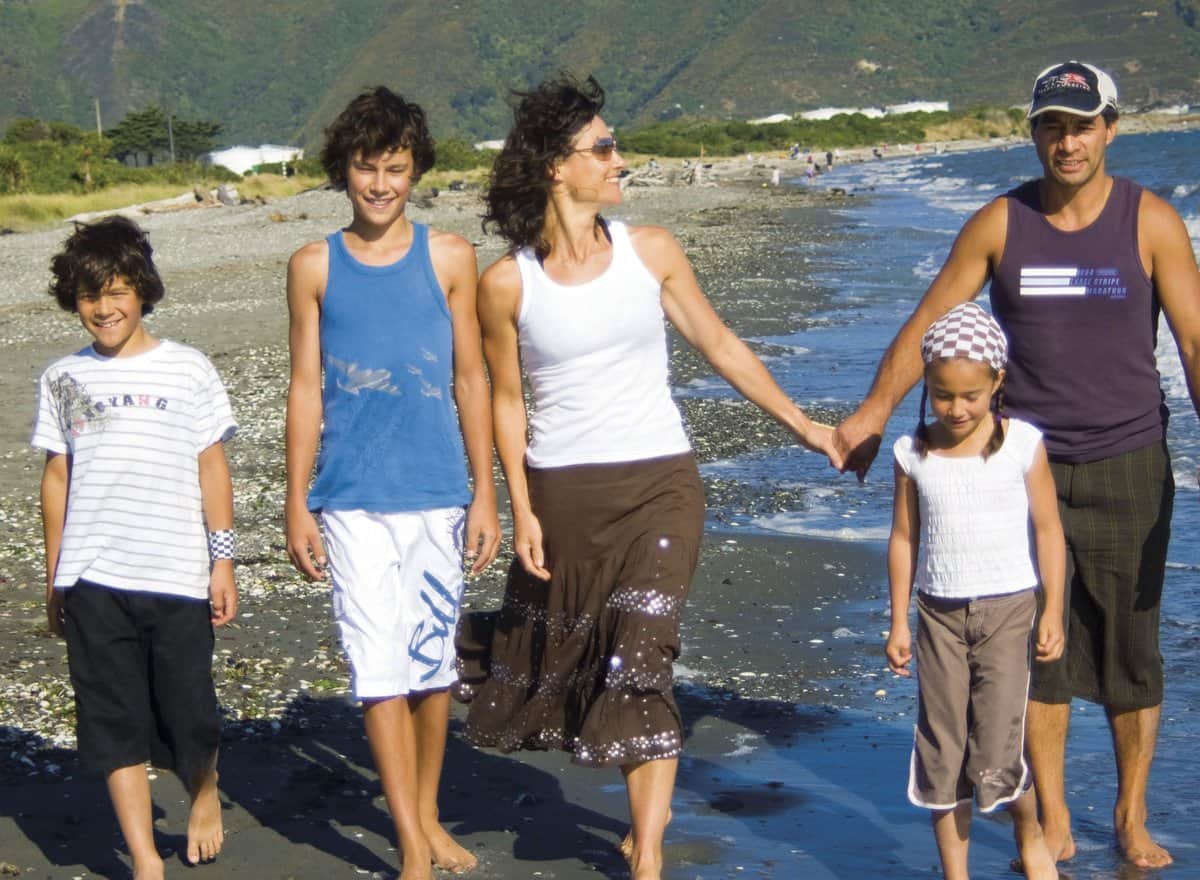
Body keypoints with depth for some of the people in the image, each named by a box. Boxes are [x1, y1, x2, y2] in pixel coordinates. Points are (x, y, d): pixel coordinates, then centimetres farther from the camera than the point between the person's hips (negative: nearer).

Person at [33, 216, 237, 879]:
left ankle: (204, 797, 35)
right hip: (91, 580, 2)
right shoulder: (63, 379, 8)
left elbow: (212, 468, 4)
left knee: (189, 713, 3)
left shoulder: (187, 370, 2)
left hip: (176, 576, -2)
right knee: (114, 723, 2)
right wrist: (53, 579, 11)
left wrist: (223, 560, -1)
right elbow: (57, 478, 11)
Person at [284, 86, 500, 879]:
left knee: (434, 660, 9)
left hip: (438, 493, 1)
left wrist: (485, 493, 3)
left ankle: (427, 814, 28)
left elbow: (471, 379, 6)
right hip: (352, 500, -1)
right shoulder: (314, 266, 4)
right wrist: (298, 503, 4)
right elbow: (306, 388, 7)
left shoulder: (449, 257, 4)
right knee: (379, 666, -6)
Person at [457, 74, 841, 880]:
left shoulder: (650, 252, -1)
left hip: (659, 483, 0)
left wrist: (804, 426, 8)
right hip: (563, 489, 0)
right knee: (547, 650, 11)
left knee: (640, 662, -8)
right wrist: (522, 511, -2)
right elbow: (507, 401, 2)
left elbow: (720, 344, 7)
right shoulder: (508, 282, -5)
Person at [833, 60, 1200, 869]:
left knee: (1131, 647, 7)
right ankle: (1052, 818, 19)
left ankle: (1133, 817, 22)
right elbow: (927, 323, 4)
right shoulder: (1000, 223, -1)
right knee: (1040, 648, 5)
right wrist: (873, 413, -2)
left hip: (1128, 468, -1)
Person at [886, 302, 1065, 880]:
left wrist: (1054, 611, -2)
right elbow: (904, 537, 5)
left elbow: (1048, 529, 0)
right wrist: (898, 622, 6)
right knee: (941, 752, 5)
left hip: (1006, 609, -2)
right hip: (939, 611, 2)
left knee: (997, 752, -6)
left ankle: (1029, 833, 25)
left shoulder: (1022, 444, -6)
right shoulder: (914, 453, -1)